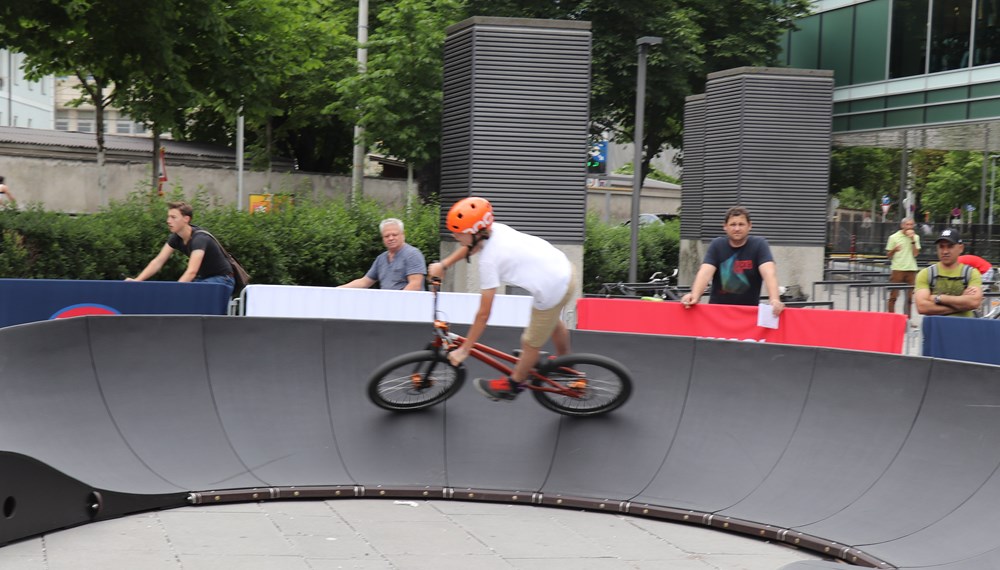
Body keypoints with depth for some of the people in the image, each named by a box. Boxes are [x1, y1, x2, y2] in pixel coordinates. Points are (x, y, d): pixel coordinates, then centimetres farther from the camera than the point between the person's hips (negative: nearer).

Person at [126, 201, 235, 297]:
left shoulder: (199, 238, -27)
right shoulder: (176, 237, -4)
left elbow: (191, 272, -40)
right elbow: (158, 262, -6)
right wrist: (137, 280, -20)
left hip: (222, 280, -8)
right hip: (202, 279, 8)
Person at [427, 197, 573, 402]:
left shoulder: (489, 261, -24)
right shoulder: (496, 229, -4)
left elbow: (483, 314, -18)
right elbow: (471, 246, 22)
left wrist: (463, 350, -10)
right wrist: (443, 265, 14)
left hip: (552, 291, -8)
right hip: (562, 267, 9)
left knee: (531, 344, 13)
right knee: (552, 323, 35)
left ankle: (511, 386, 34)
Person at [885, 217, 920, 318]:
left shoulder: (915, 237, 8)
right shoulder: (894, 237, 1)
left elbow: (915, 254, -1)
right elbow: (888, 255, 5)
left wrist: (913, 240, -9)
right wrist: (894, 250, -16)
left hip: (911, 269, 2)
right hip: (897, 269, -2)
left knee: (910, 296, 5)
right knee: (893, 295, -2)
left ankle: (907, 318, 13)